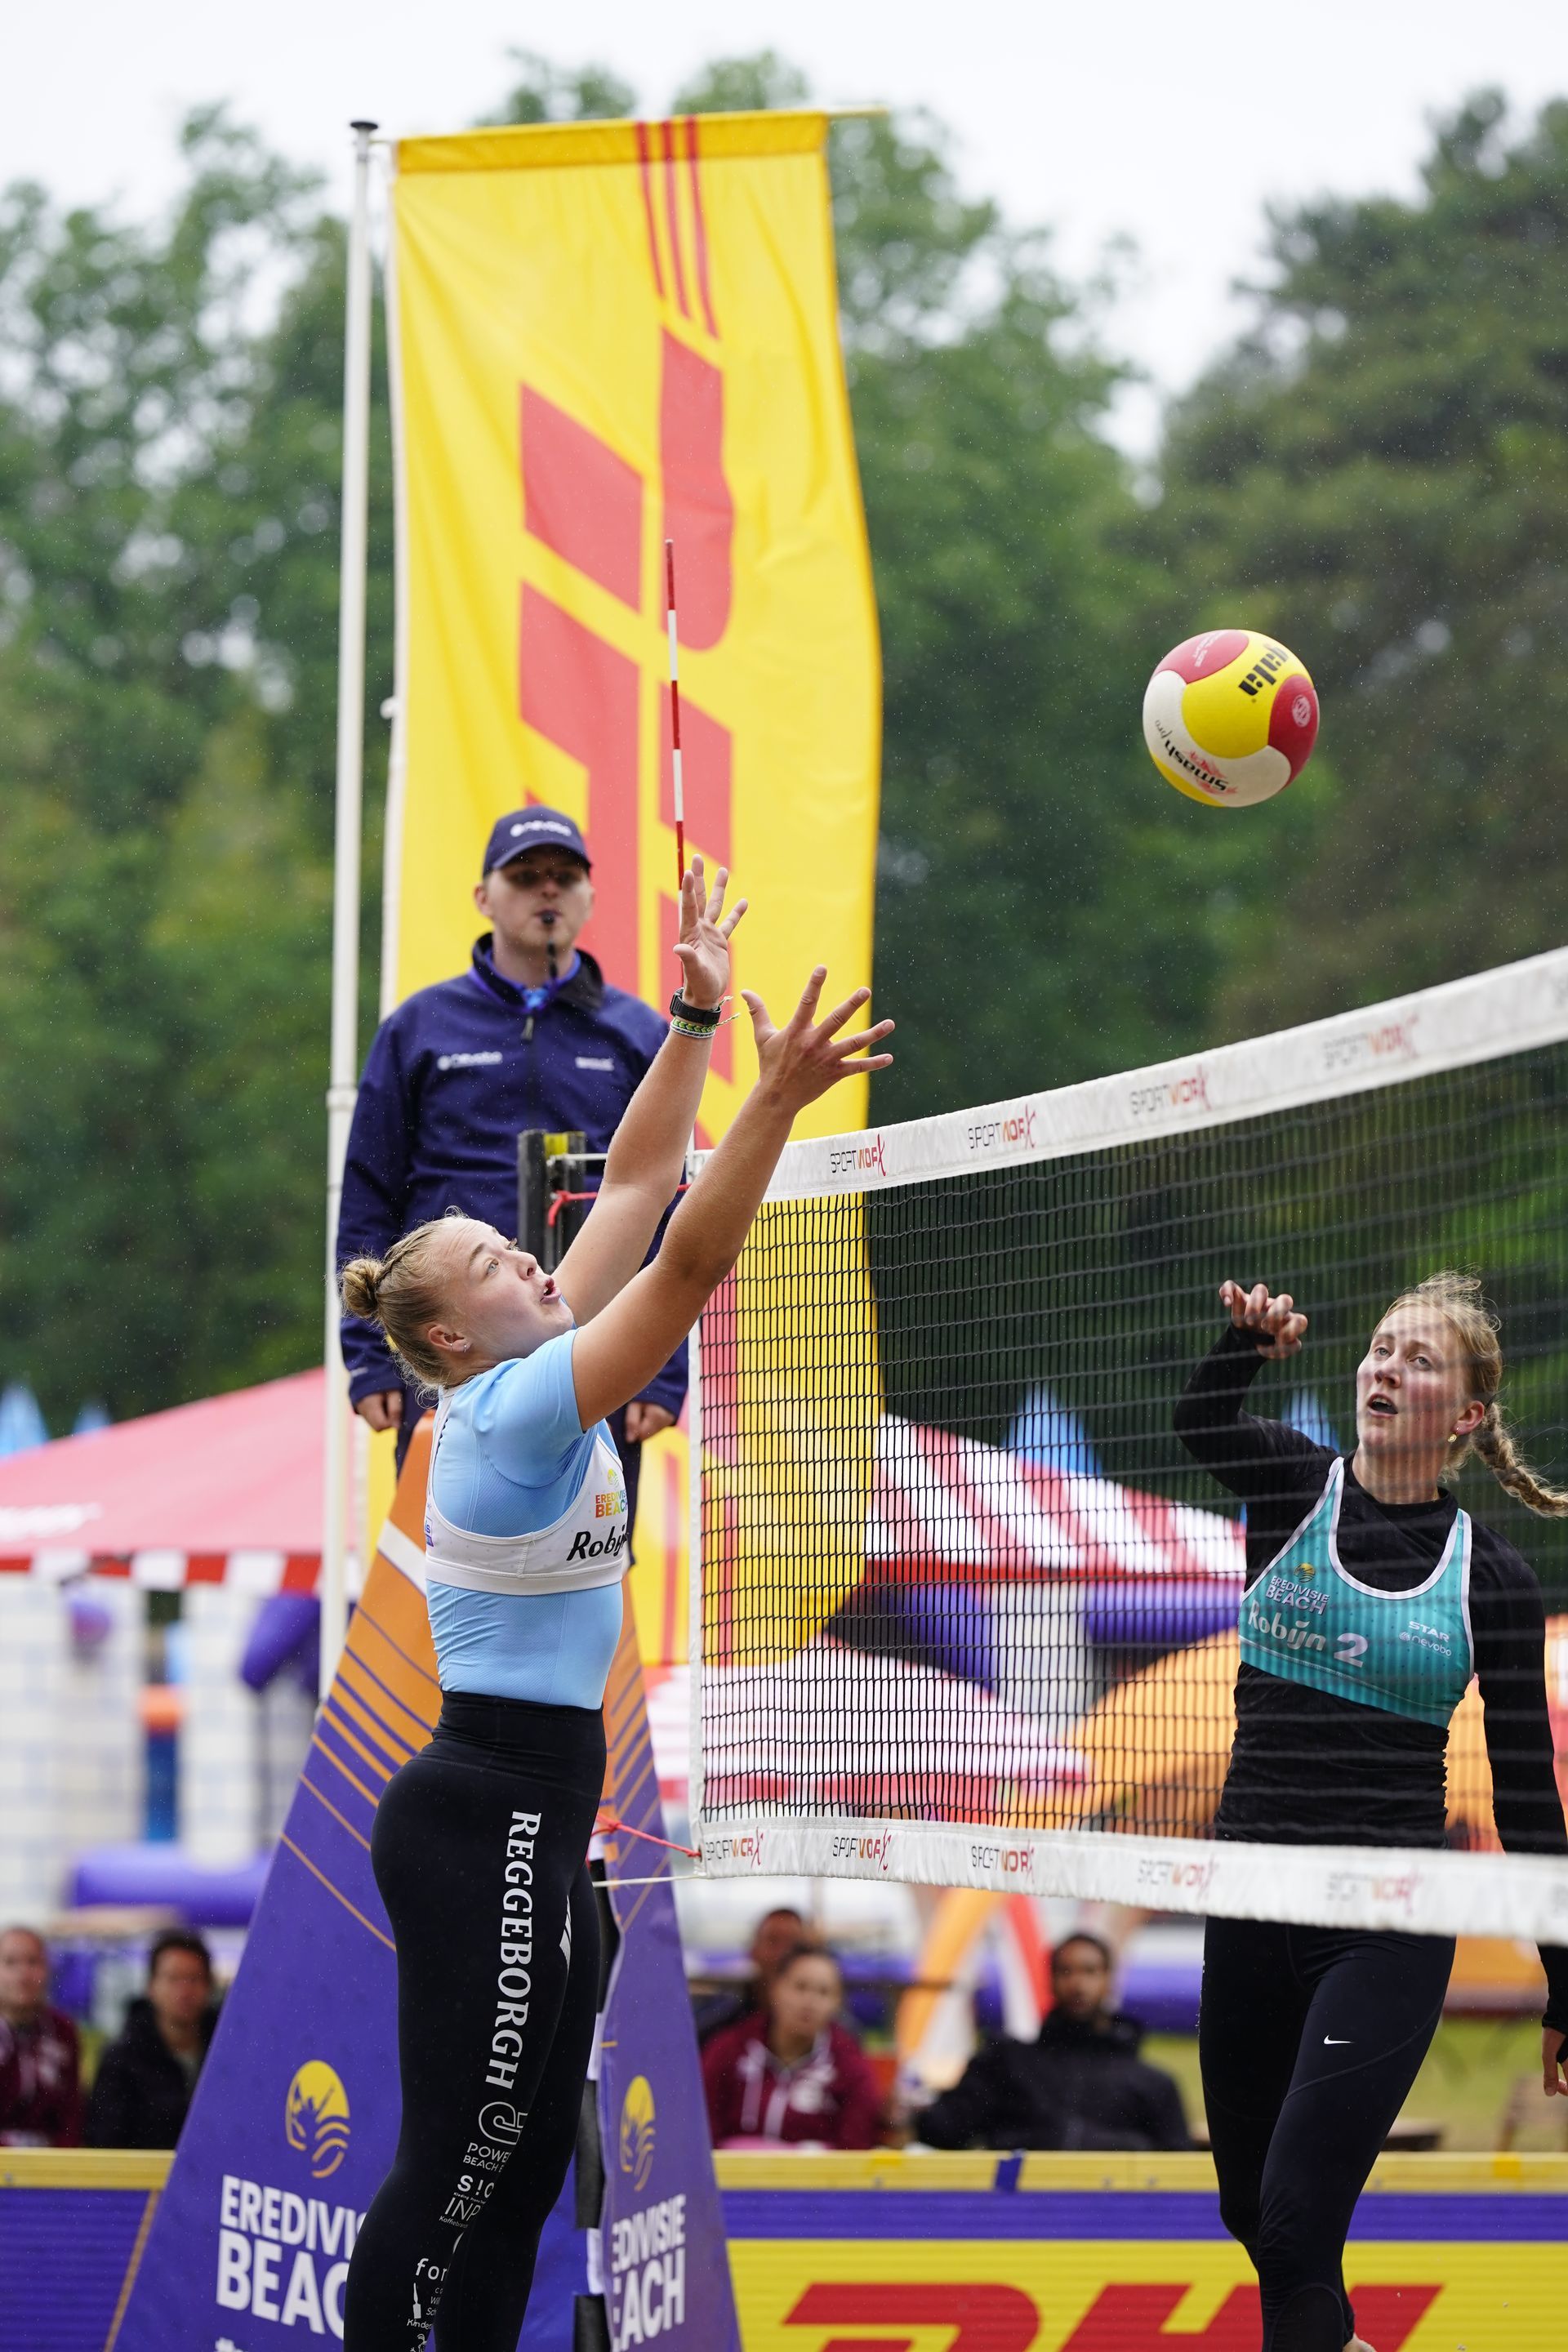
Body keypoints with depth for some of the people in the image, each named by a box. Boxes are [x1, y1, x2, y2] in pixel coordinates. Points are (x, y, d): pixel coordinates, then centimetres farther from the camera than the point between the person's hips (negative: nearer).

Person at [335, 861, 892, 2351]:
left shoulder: (531, 1378, 8)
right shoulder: (512, 1412, -16)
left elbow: (634, 1188, 12)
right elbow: (686, 1267, -26)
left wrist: (697, 1017, 9)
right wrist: (777, 1098, -32)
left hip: (532, 1809, 10)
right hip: (486, 1819, -10)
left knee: (525, 2163, 11)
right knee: (459, 2163, -7)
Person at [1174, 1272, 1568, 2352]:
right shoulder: (1297, 1485, 2)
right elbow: (1200, 1423, -22)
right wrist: (1249, 1342, -42)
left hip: (1388, 1925, -3)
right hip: (1252, 1900, 3)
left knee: (1295, 2219, -14)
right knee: (1252, 2209, 16)